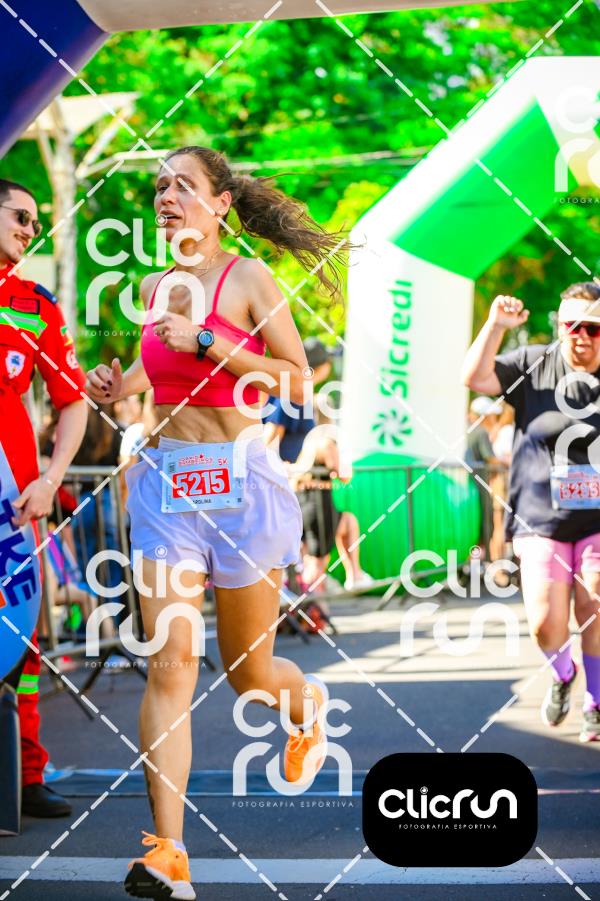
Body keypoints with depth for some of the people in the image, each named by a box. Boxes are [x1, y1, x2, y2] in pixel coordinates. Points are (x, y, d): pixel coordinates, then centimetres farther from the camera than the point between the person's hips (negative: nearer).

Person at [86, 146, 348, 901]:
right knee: (170, 662, -10)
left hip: (238, 477, -4)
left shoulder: (248, 279, -5)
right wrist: (121, 386, 5)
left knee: (247, 671, 10)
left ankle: (308, 702, 47)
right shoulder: (155, 288, 10)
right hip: (164, 478, 4)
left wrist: (205, 341, -17)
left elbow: (295, 381, -11)